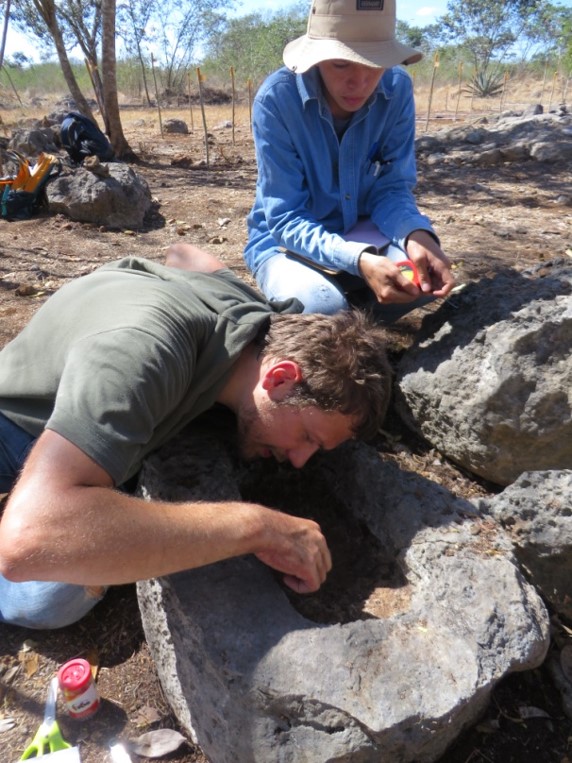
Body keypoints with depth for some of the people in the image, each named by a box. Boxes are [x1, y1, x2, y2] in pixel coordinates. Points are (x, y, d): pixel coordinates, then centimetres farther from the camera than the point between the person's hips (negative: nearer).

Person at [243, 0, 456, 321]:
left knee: (426, 274, -26)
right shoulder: (277, 98, -23)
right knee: (320, 306, -34)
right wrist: (358, 259, -41)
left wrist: (416, 234, -34)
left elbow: (392, 187, -10)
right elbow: (285, 219, -24)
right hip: (286, 239, -3)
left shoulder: (397, 89, -13)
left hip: (360, 231, 3)